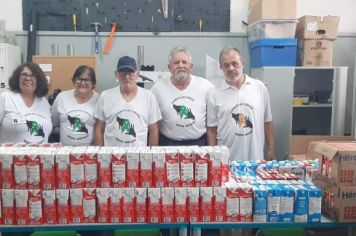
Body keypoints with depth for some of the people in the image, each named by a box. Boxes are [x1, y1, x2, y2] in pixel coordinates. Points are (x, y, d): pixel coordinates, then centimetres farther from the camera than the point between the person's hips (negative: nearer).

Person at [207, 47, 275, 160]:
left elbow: (267, 122, 6)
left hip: (256, 158, 1)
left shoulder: (260, 87, 1)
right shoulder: (214, 94, -3)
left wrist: (271, 149, 5)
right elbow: (212, 129, 0)